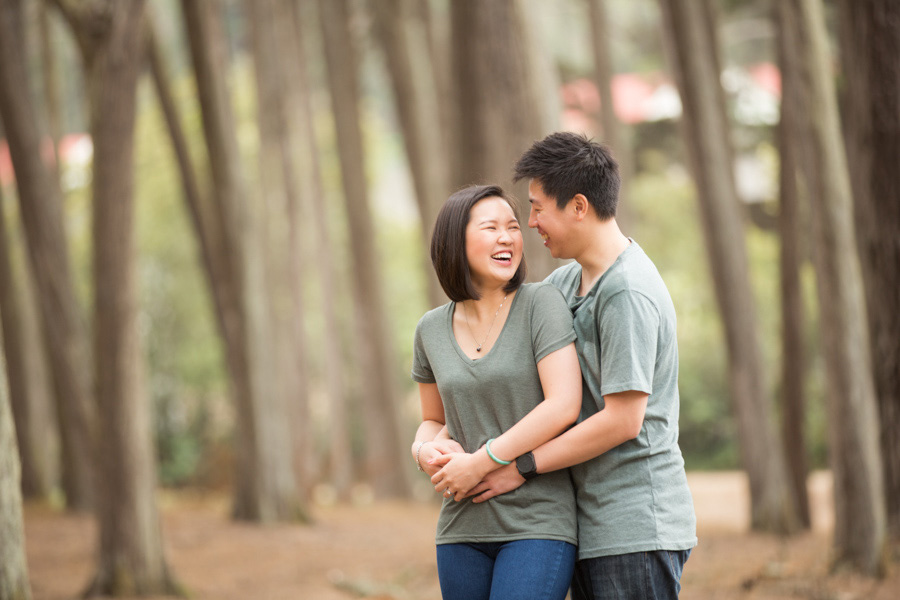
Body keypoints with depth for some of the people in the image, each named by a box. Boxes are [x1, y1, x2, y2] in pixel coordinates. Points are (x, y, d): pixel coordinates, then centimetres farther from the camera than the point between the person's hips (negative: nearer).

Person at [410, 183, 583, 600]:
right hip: (465, 530, 5)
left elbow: (564, 406, -15)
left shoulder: (541, 303, -6)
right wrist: (425, 451, -5)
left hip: (538, 523, -5)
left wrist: (479, 463, -15)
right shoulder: (432, 330, 7)